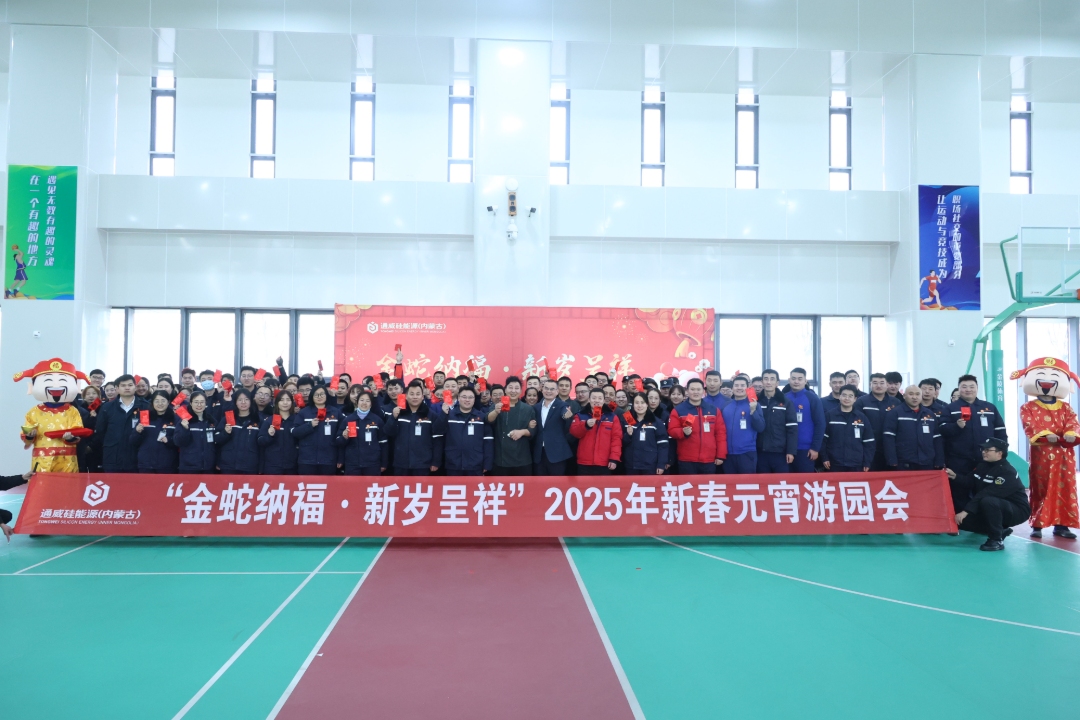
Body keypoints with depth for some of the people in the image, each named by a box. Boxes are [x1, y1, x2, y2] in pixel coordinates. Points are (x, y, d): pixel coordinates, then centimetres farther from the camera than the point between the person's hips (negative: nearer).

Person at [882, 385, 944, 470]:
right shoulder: (895, 413, -2)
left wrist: (939, 463, 8)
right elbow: (888, 438, -8)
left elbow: (937, 439, 15)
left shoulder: (930, 414, 15)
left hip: (927, 464, 5)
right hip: (904, 465, -5)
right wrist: (892, 462, -15)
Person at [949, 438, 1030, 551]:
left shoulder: (1007, 472, -25)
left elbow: (987, 494, -32)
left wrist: (966, 511, -35)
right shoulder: (983, 465, 3)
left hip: (1017, 511, -8)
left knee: (987, 501, -39)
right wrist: (954, 476, -15)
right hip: (994, 510, 9)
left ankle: (997, 540, -22)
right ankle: (999, 531, 11)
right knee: (963, 520, -4)